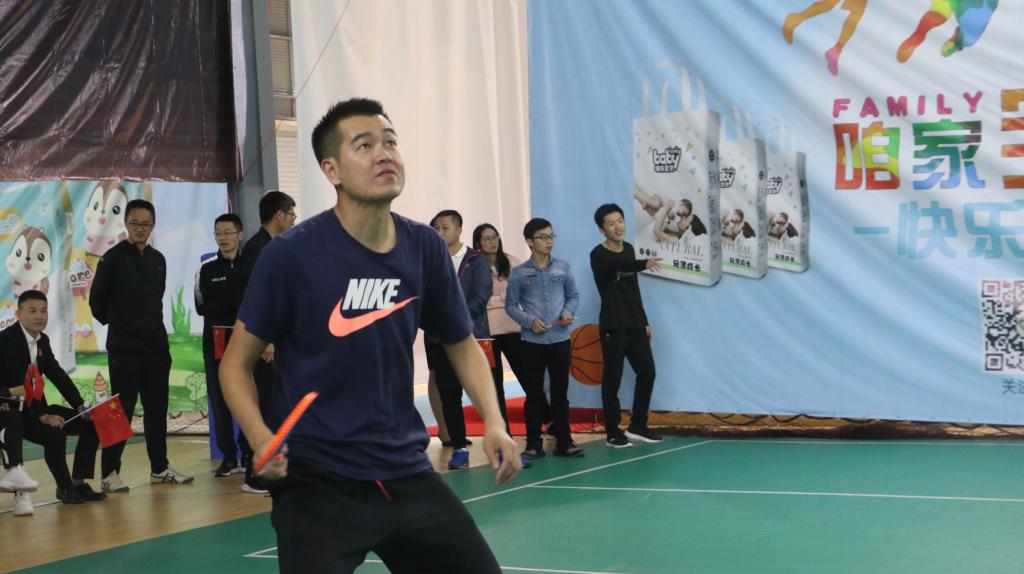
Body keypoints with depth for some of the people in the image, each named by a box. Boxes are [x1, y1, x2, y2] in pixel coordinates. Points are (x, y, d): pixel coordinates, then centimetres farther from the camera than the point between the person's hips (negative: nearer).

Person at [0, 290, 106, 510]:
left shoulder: (43, 340, 9)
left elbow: (58, 375, 7)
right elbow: (19, 383, -25)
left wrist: (81, 406, -5)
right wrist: (43, 416, -31)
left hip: (36, 408, 9)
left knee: (91, 423, -2)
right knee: (54, 434, -31)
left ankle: (79, 483, 3)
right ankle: (65, 487, -9)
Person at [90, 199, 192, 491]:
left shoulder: (158, 260, 10)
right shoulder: (113, 258, -7)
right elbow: (97, 300, 0)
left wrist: (151, 326, 14)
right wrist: (116, 324, 10)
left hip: (156, 346, 5)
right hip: (124, 348, -5)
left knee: (157, 409, 10)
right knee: (121, 410, -6)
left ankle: (160, 468, 19)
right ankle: (109, 474, -2)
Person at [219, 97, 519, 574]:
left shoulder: (425, 248, 0)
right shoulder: (291, 254, -12)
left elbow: (461, 342, 15)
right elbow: (237, 362, -4)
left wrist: (493, 421, 0)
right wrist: (261, 438, -21)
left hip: (407, 474, 5)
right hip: (317, 483, -4)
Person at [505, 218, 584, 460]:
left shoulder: (563, 267, 4)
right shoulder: (519, 273, -1)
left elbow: (573, 296, 12)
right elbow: (511, 305, 2)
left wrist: (568, 312, -8)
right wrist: (529, 321, -12)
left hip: (560, 339, 1)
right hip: (532, 342, -1)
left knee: (560, 391, 6)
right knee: (534, 393, 4)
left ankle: (564, 442, 12)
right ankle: (533, 444, 10)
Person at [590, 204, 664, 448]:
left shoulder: (629, 249, 11)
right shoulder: (599, 255, -11)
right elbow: (619, 265, -34)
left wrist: (644, 321, 16)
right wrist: (644, 264, -53)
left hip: (635, 325, 7)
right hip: (613, 327, -7)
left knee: (647, 372, 6)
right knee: (612, 379, -3)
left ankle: (637, 427, 18)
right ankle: (613, 433, 6)